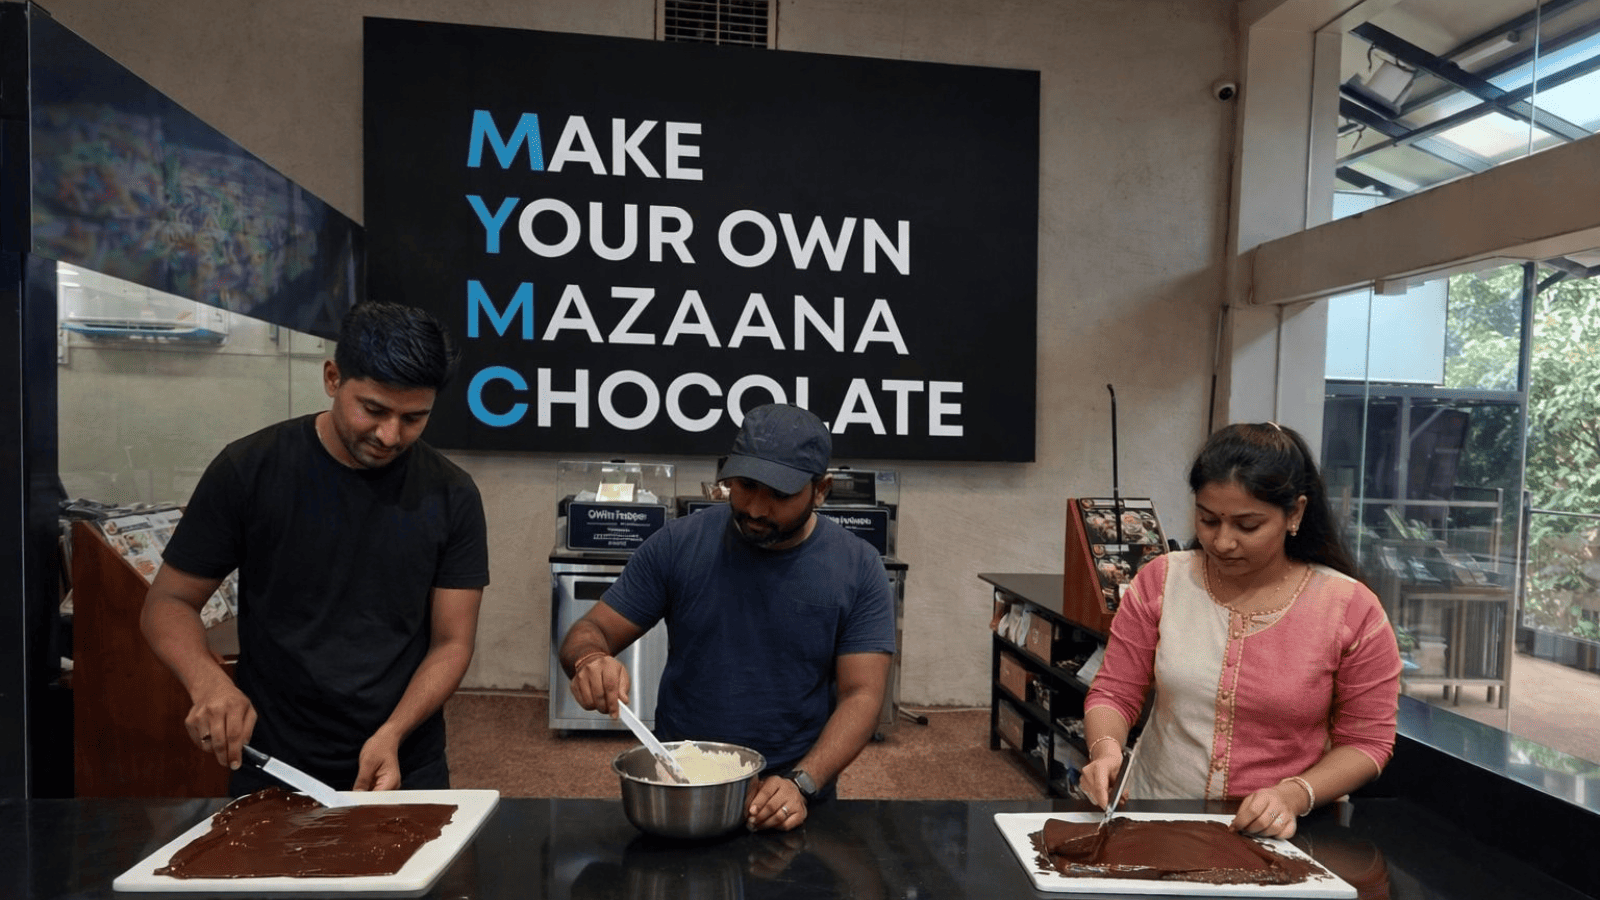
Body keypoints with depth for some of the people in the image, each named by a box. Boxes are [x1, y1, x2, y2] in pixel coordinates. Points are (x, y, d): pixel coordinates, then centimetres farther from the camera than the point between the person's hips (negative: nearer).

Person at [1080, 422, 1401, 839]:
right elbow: (1114, 693, 4)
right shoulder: (1160, 581, -1)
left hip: (1279, 836, 0)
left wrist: (1295, 795, -14)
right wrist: (1106, 749, -16)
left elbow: (1366, 741, 1)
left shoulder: (1352, 610, -6)